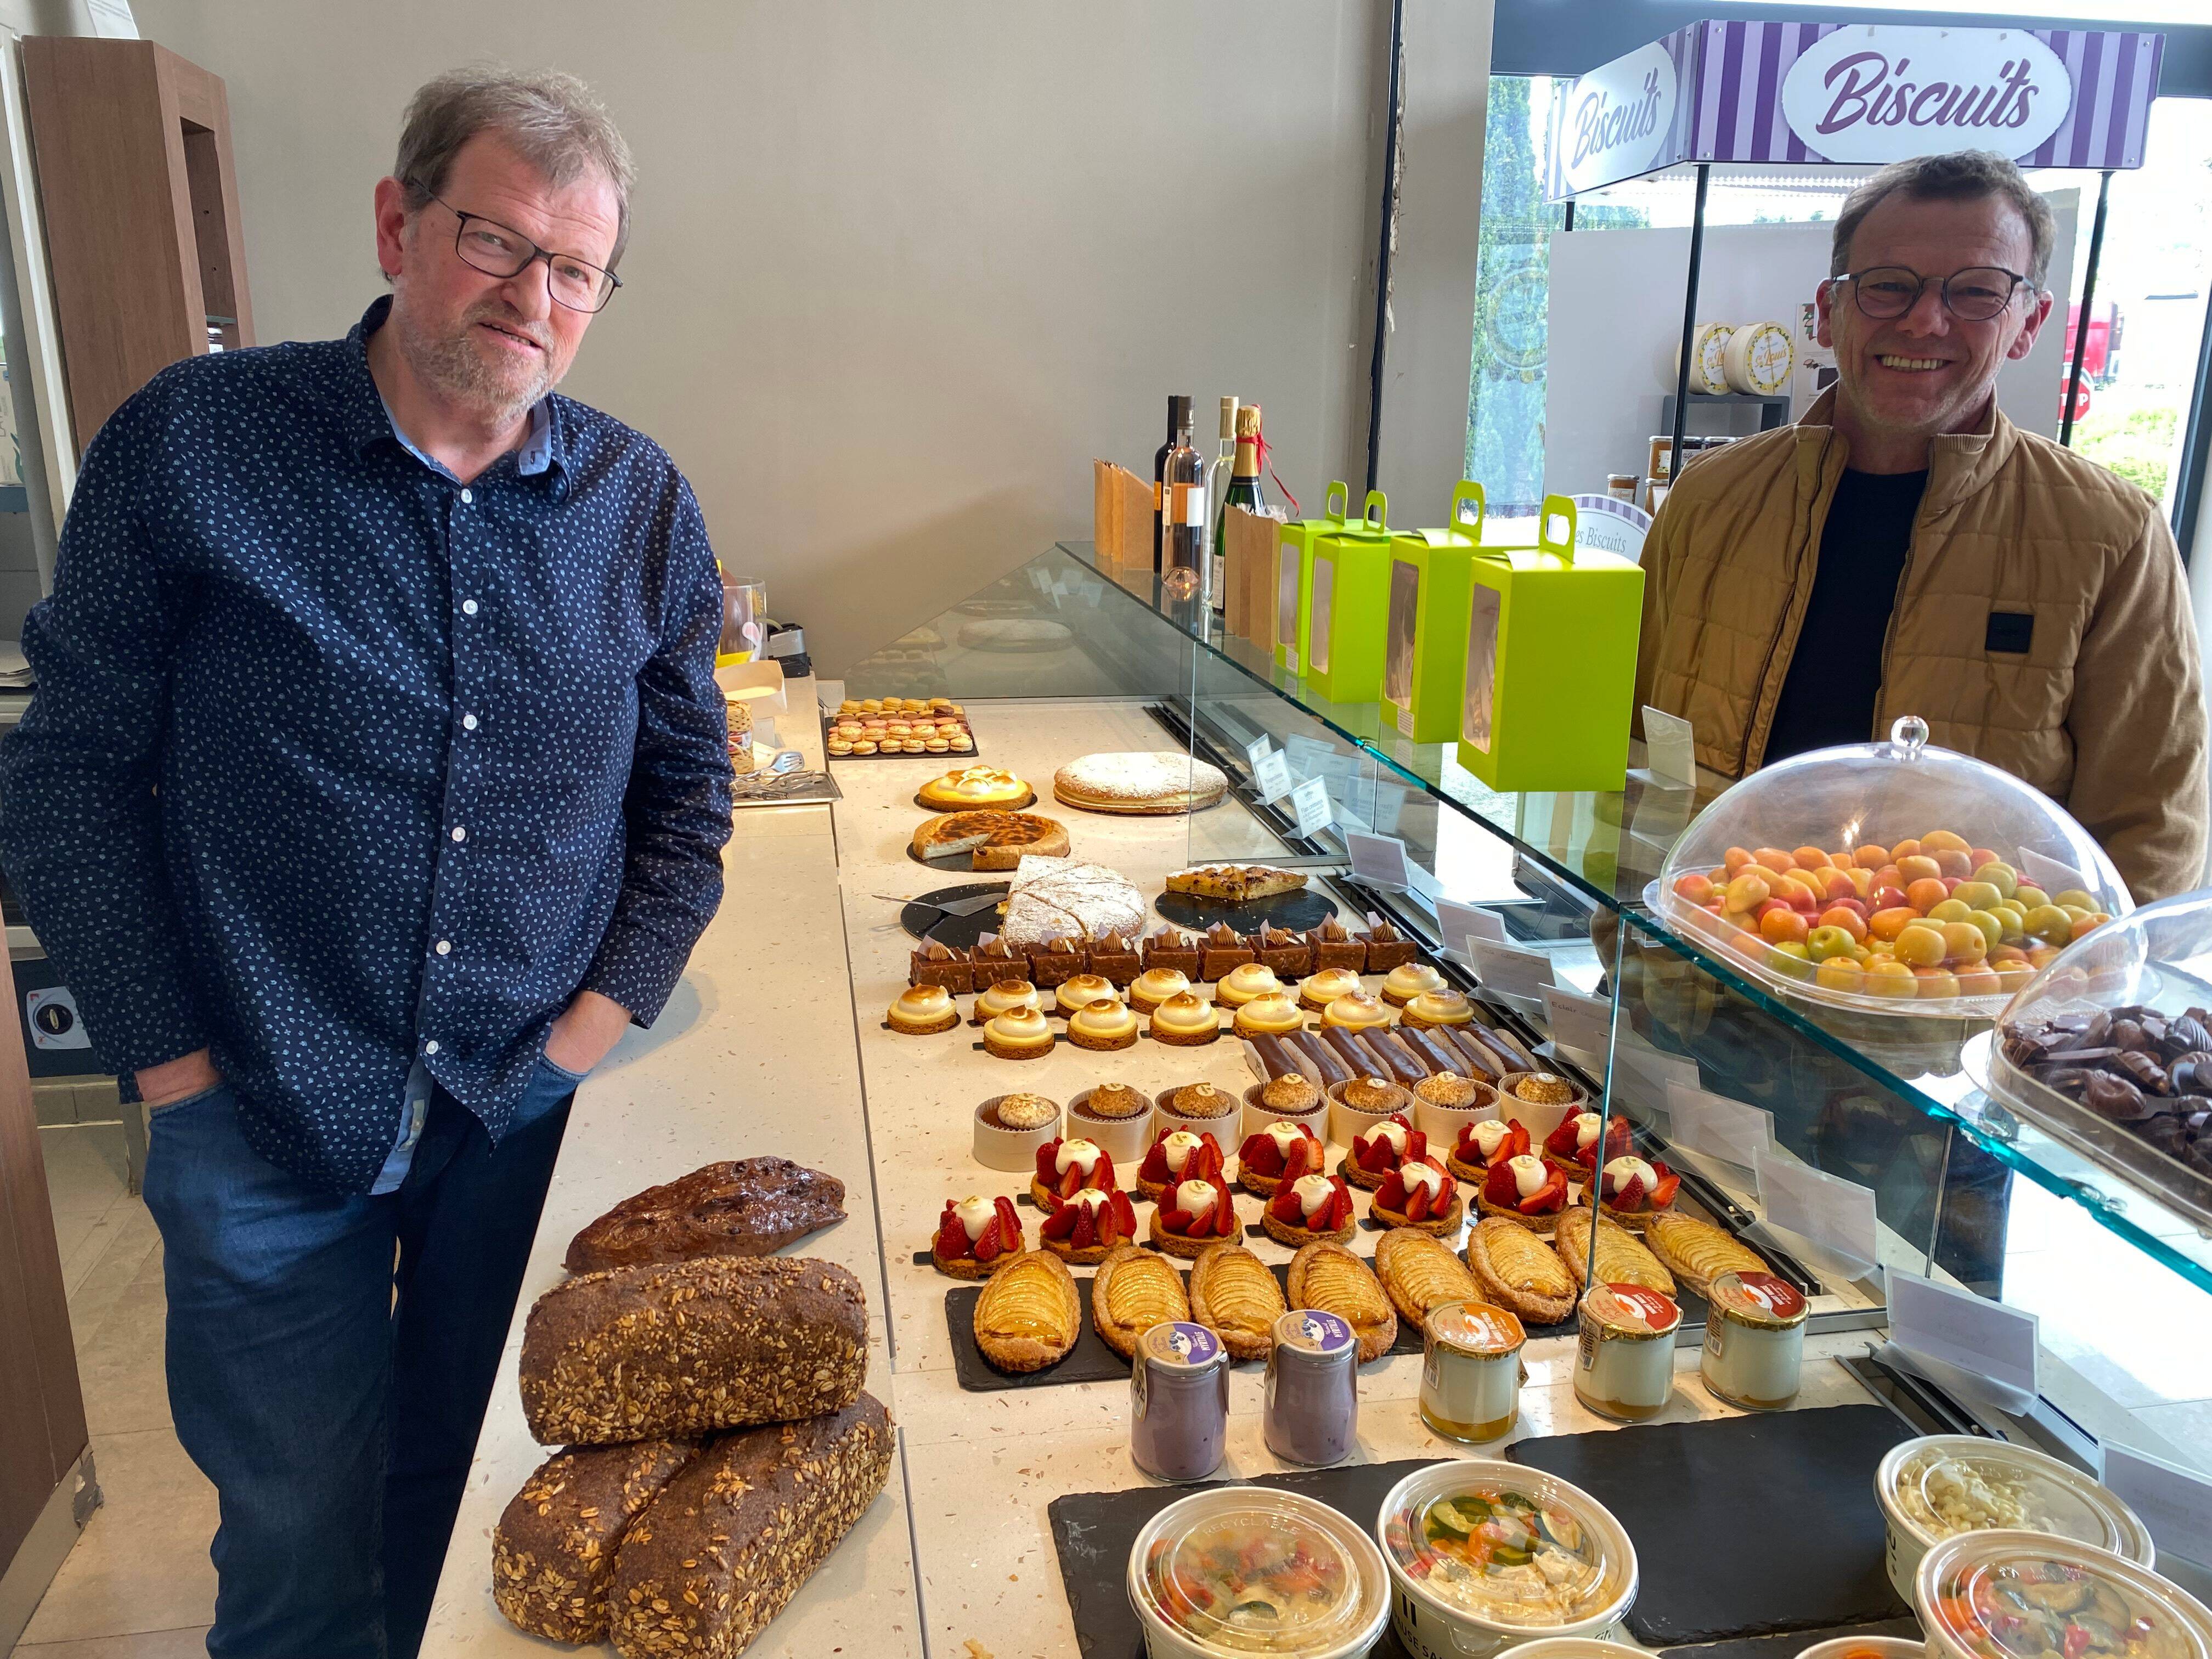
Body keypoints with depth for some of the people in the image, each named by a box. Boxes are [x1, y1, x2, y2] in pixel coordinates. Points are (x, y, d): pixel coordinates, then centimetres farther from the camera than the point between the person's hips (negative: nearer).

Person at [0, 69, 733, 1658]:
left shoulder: (644, 507, -1)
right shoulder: (193, 442, -8)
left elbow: (688, 792, 6)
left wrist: (599, 1021, -4)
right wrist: (176, 1063, -7)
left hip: (536, 1109, 2)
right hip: (265, 1114, -2)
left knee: (482, 1512, 20)